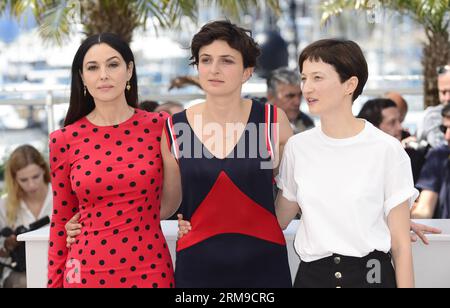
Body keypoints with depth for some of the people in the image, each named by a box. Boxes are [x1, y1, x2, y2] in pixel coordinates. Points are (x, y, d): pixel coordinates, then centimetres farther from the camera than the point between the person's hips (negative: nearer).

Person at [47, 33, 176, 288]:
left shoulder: (159, 127, -3)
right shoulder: (65, 141, -1)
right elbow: (61, 220, 6)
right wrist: (54, 281, 7)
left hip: (149, 270, 0)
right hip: (88, 272, 0)